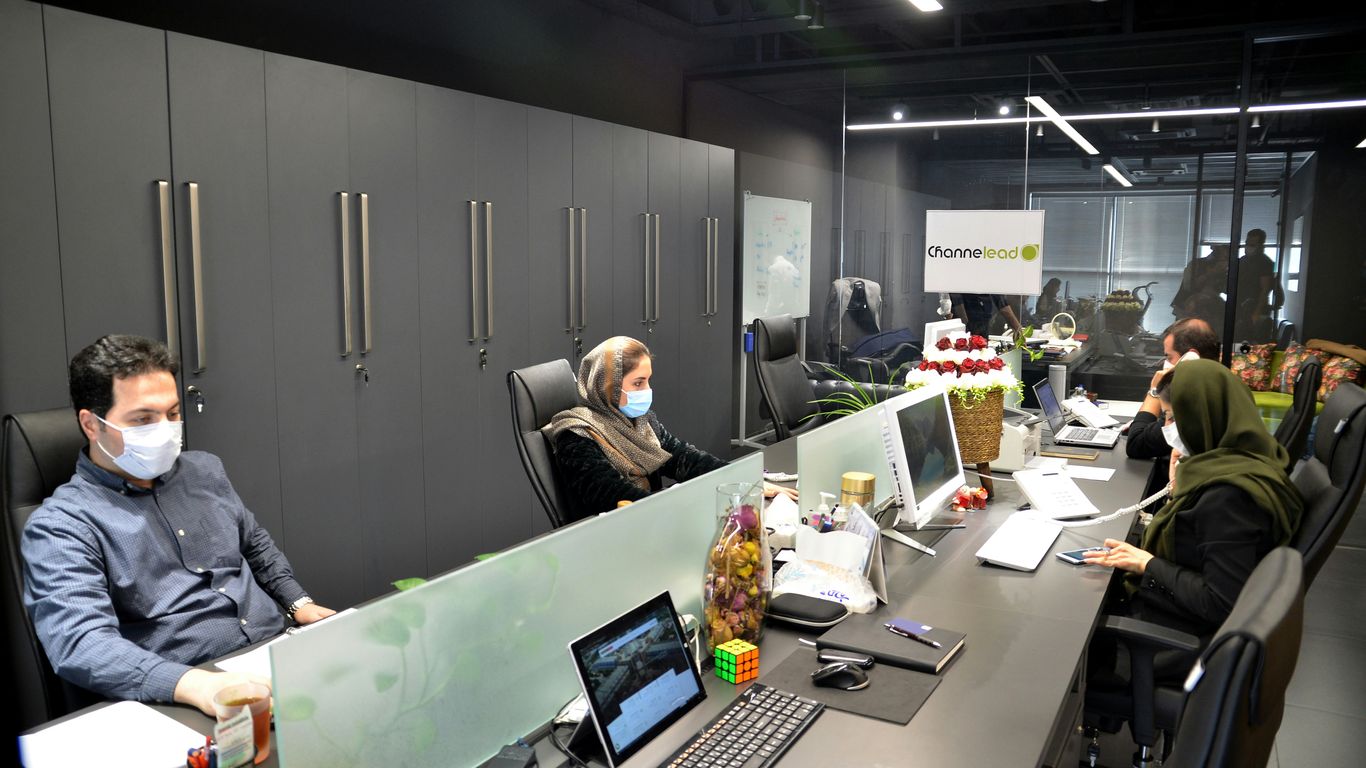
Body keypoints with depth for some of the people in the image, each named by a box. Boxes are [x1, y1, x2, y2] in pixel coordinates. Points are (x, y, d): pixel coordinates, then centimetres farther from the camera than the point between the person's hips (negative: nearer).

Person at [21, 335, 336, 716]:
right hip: (186, 704, -6)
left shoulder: (204, 470, 15)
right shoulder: (60, 524, -5)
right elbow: (79, 643, -20)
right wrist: (193, 684, -35)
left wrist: (300, 604, 12)